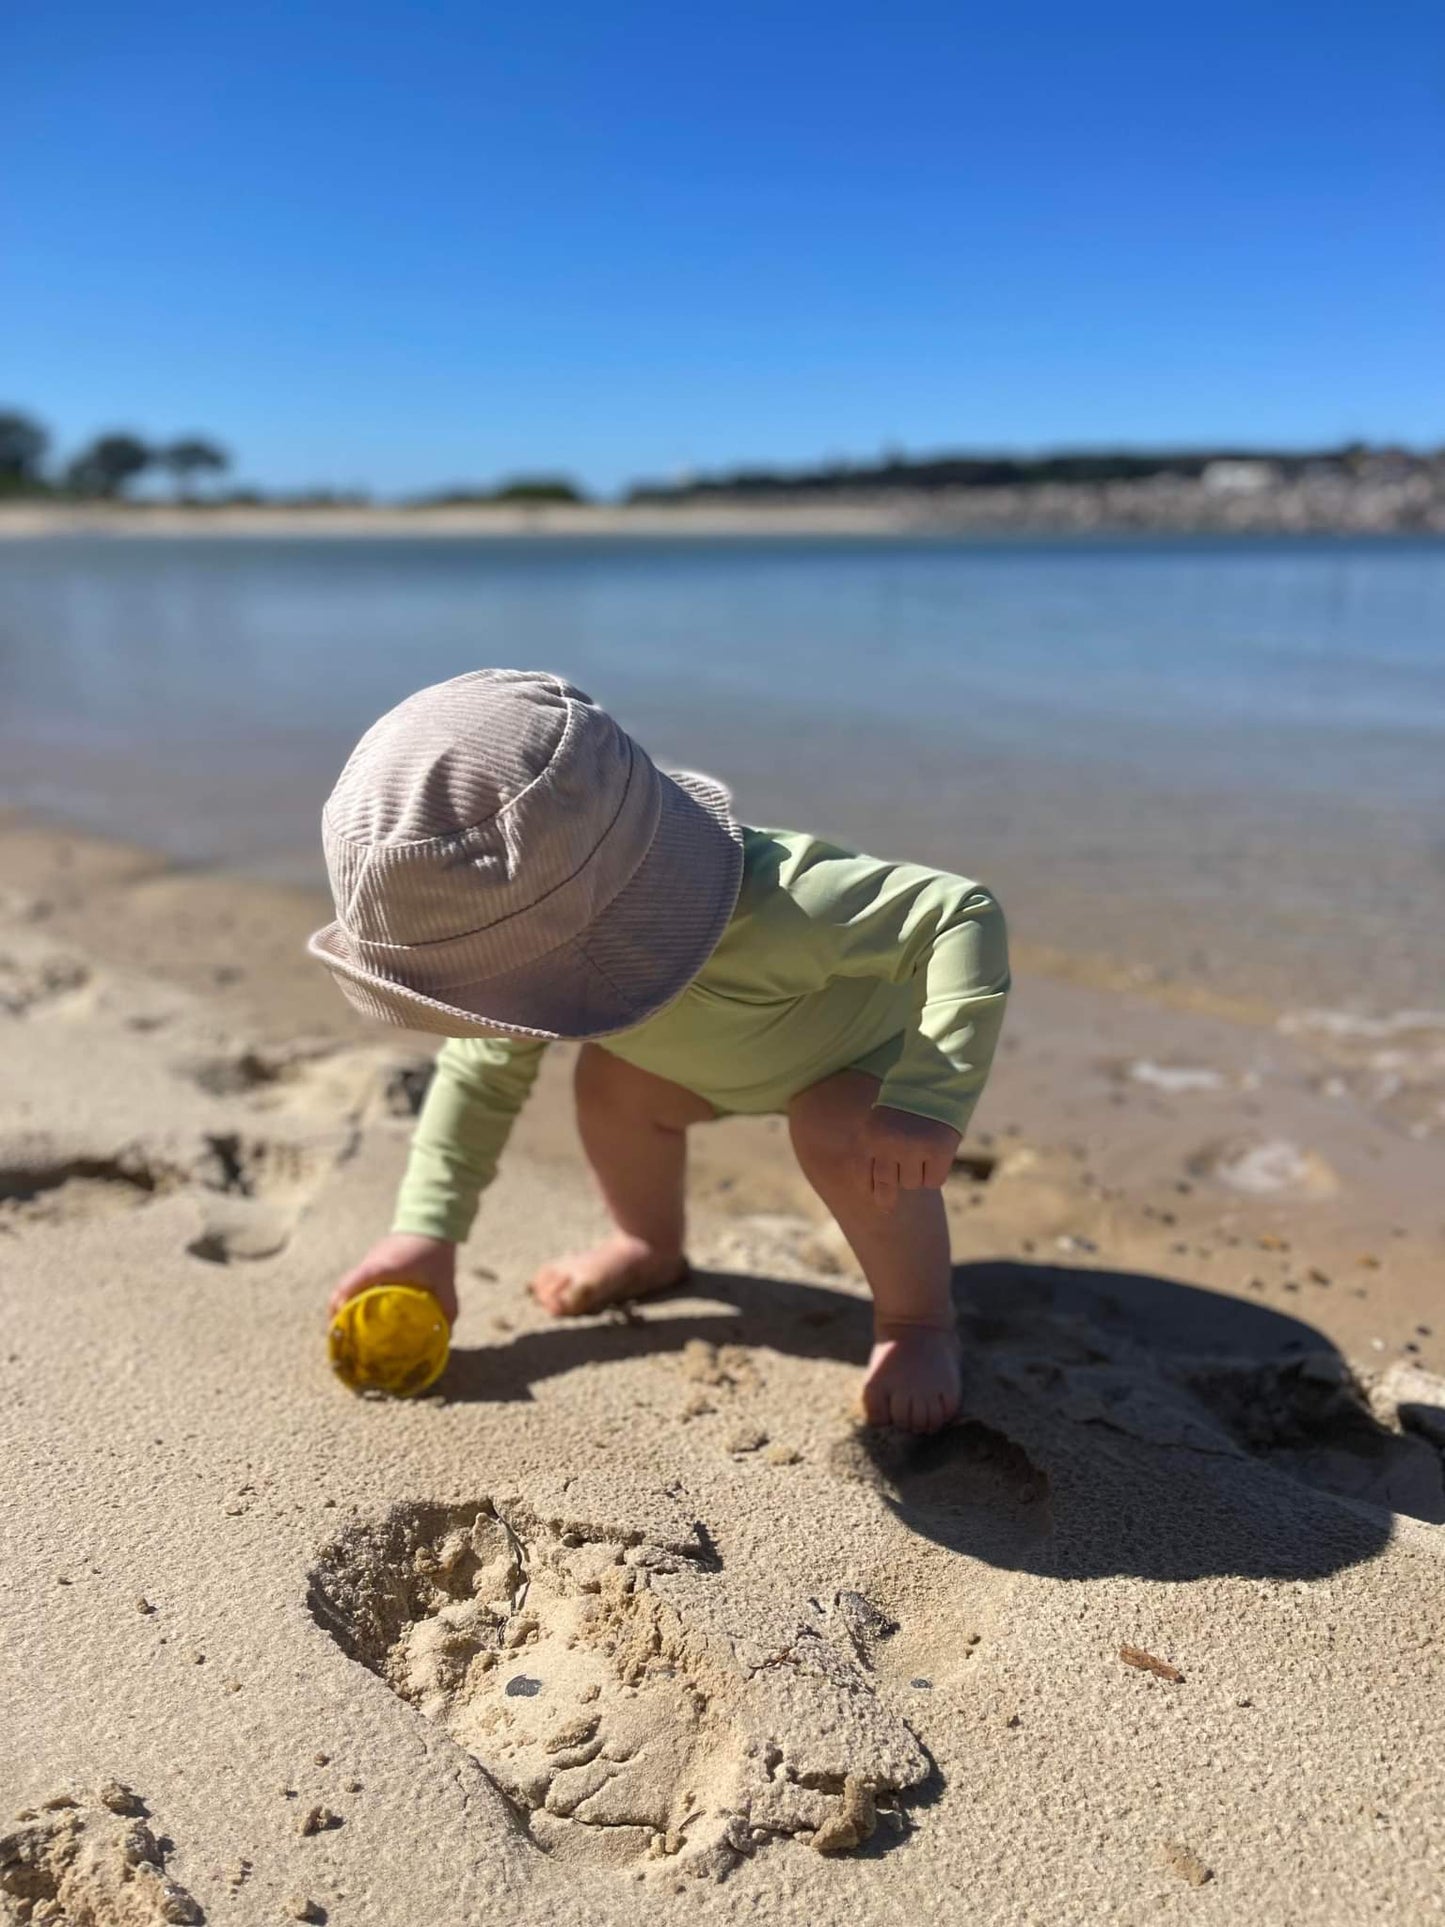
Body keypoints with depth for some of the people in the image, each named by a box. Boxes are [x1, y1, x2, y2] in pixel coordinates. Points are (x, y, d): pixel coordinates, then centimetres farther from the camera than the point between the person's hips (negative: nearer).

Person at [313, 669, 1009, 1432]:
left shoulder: (774, 918, -49)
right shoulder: (536, 929, -25)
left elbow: (965, 914, -45)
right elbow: (486, 1062, -9)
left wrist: (929, 1101, -53)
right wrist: (427, 1227, -10)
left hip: (890, 1020, -6)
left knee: (844, 1133, -33)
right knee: (608, 1079, -5)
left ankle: (920, 1322, -8)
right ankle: (651, 1247, 23)